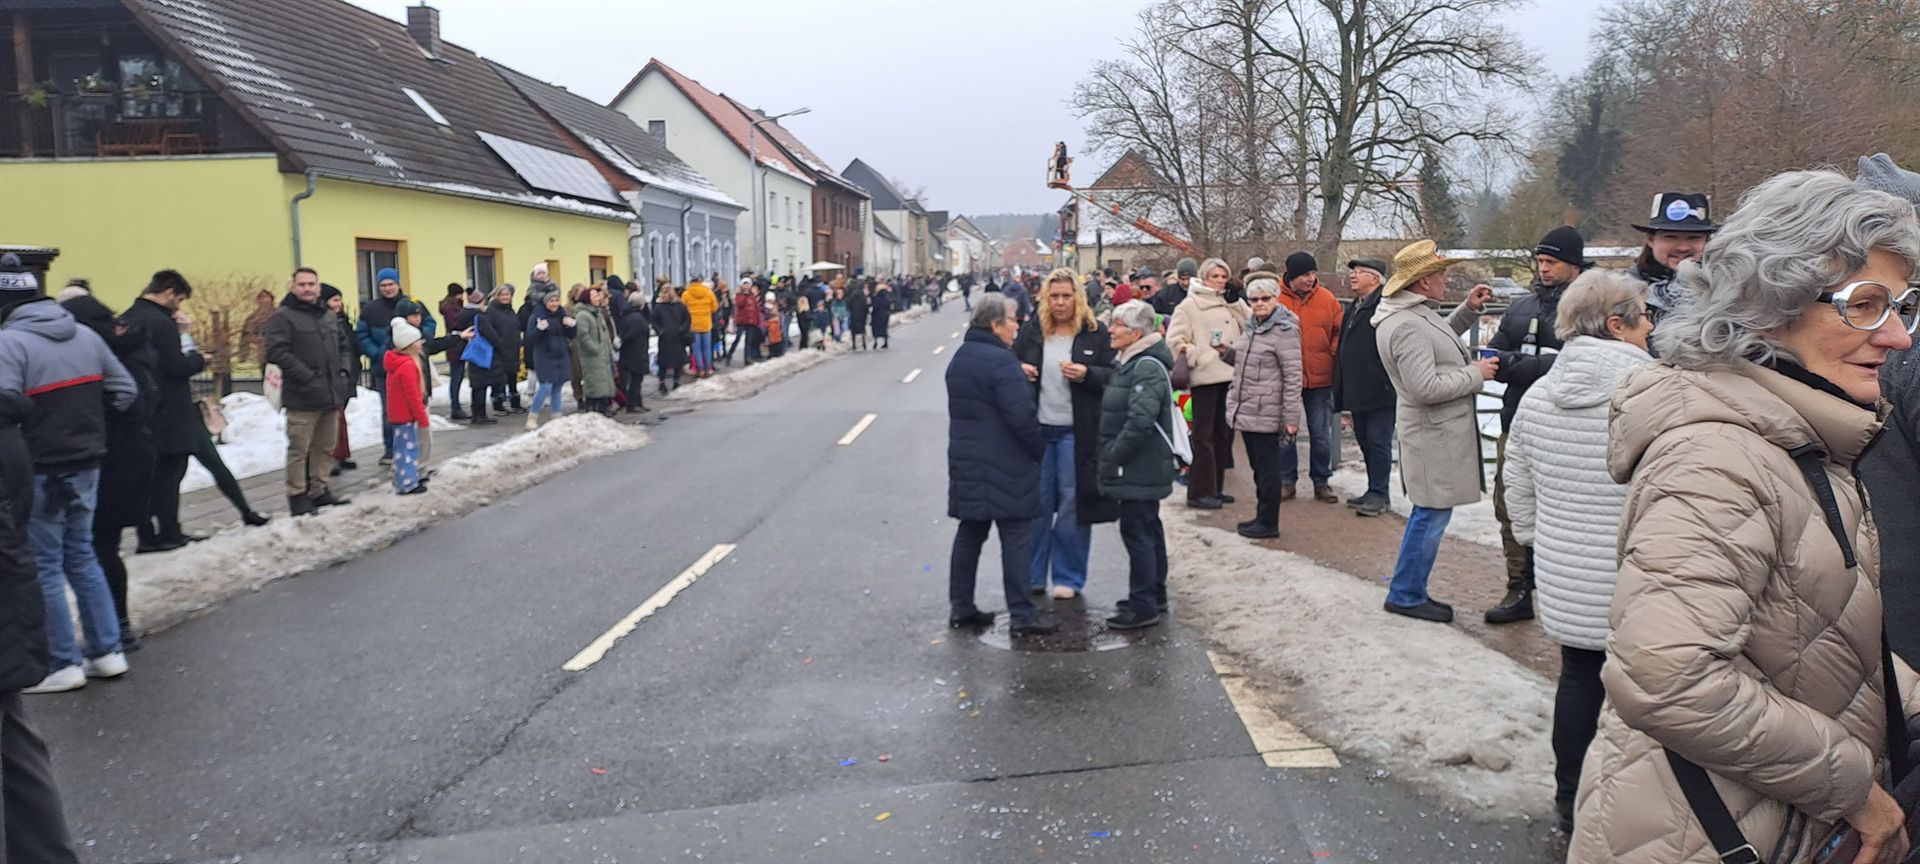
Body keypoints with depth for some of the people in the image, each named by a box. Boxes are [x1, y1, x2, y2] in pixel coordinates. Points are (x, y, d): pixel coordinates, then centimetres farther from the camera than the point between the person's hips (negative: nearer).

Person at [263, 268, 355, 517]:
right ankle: (297, 496, 4)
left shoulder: (329, 317, 18)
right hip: (303, 396, -7)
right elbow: (277, 352, -14)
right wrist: (306, 376, -18)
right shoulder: (283, 317, -5)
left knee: (325, 447, 13)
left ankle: (319, 491, 22)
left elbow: (342, 348, 27)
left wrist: (343, 370, 9)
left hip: (332, 393, 7)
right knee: (299, 449, -3)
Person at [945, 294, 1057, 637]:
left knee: (970, 532, 13)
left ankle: (961, 608, 18)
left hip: (966, 461, 9)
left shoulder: (959, 359, 13)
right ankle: (1022, 614, 3)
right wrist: (1038, 449, -9)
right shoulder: (1001, 361, -18)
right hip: (1005, 466, -9)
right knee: (1016, 537, -1)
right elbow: (1022, 416, -21)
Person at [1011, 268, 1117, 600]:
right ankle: (1031, 576, 20)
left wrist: (1087, 374, -20)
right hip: (1037, 429, 2)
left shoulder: (1096, 333, -1)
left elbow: (1114, 376, -2)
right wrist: (1018, 371, -9)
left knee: (1073, 502, 5)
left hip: (1077, 433, -2)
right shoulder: (1031, 331, 4)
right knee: (1035, 502, 9)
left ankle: (1068, 578, 17)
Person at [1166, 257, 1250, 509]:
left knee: (1224, 433, 10)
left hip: (1229, 376, 6)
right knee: (1204, 434, -4)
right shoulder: (1189, 305, -1)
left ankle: (1214, 487, 20)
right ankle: (1199, 491, 0)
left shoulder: (1232, 306, 16)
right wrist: (1204, 356, -11)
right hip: (1205, 377, -6)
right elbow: (1175, 341, -8)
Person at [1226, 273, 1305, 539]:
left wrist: (1291, 417, -19)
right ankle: (1261, 517, 25)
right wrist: (1235, 400, 22)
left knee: (1268, 468, 0)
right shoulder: (1252, 325, 13)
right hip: (1246, 411, 8)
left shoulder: (1285, 331, -13)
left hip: (1266, 413, -8)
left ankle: (1269, 523, 8)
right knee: (1258, 467, 16)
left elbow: (1293, 377, -16)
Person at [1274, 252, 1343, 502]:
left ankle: (1321, 482, 19)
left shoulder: (1326, 299, 0)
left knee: (1321, 434, 8)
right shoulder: (1275, 299, -6)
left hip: (1320, 379, 1)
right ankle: (1286, 480, 20)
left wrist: (1333, 351, -8)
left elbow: (1339, 331, 7)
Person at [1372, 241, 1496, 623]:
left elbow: (1442, 339, 30)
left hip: (1440, 431, 11)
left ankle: (1411, 590, 25)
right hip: (1433, 435, -11)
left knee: (1431, 512, 16)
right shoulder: (1407, 327, -23)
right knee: (1432, 513, -3)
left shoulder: (1416, 314, 11)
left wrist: (1469, 309, 17)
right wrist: (1475, 374, -15)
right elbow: (1426, 388, -26)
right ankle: (1405, 595, 8)